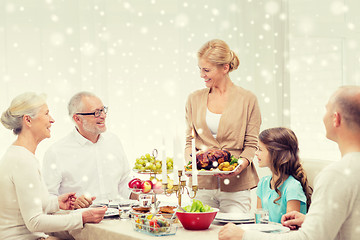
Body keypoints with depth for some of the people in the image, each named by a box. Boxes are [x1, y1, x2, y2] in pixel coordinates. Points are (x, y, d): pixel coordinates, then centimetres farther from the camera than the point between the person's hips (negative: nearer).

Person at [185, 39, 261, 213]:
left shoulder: (247, 99, 0)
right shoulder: (195, 99, 10)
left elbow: (252, 144, 0)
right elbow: (190, 140, 12)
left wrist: (240, 166, -18)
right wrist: (190, 163, -7)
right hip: (202, 185, 3)